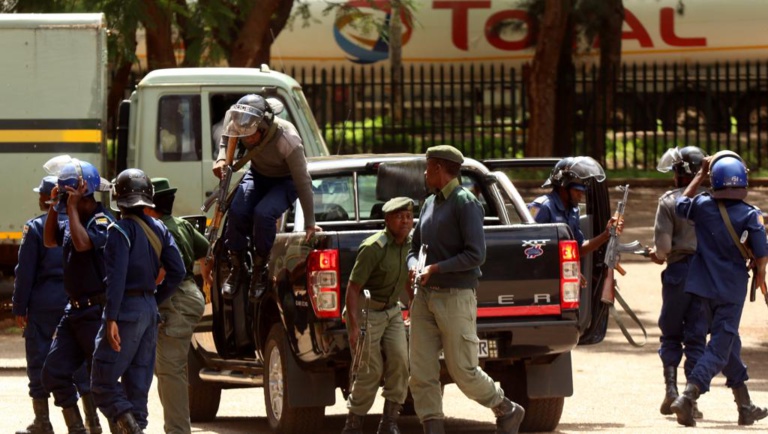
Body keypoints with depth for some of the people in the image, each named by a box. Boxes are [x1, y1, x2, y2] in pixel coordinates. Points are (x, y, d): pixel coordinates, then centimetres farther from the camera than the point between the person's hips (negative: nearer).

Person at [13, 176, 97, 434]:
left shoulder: (35, 228, -6)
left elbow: (25, 271, -7)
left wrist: (19, 307, -3)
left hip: (44, 299, -4)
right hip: (76, 299, 4)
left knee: (39, 359, 3)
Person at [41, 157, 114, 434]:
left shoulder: (102, 222, -14)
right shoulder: (75, 220, 12)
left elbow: (82, 243, -33)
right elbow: (49, 241, 26)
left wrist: (72, 206, -23)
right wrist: (54, 206, 13)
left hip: (96, 312, -9)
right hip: (74, 311, 9)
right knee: (54, 373, 5)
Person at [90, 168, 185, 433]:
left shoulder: (121, 230, -12)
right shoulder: (158, 229, 10)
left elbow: (117, 277, -20)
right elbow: (177, 272, 10)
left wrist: (111, 319, -22)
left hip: (127, 309, -7)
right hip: (149, 309, 7)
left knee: (102, 381, -7)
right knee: (137, 384, 11)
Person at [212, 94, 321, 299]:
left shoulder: (286, 139, -36)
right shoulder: (238, 125, -23)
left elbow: (303, 182, -27)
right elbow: (226, 138, 3)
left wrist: (310, 224, -22)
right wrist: (222, 158, -20)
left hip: (285, 181, -4)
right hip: (258, 175, 4)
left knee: (263, 214, -32)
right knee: (237, 211, -25)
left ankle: (261, 270, -10)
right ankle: (235, 269, -4)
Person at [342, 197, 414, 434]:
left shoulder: (410, 244, 1)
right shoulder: (373, 248, -21)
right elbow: (353, 287, -22)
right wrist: (354, 327, -28)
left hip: (392, 311, 6)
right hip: (365, 311, -6)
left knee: (399, 361, -11)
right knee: (370, 370, -9)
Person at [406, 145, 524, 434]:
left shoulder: (465, 202, -8)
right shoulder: (429, 204, 16)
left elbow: (476, 255, -15)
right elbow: (415, 246, 24)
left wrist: (435, 268, -17)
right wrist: (414, 267, 1)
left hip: (456, 296, -8)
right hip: (425, 297, 8)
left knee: (463, 371, -4)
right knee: (421, 373, -1)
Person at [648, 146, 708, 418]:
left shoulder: (669, 201, -7)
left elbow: (663, 245, -11)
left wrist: (657, 255, 11)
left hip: (679, 272, -2)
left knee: (670, 334, 14)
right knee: (697, 337, 5)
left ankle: (670, 388, 1)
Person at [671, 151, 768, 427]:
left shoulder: (702, 206, -7)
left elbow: (680, 205, 16)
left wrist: (700, 176, 22)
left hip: (702, 288, 4)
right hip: (731, 291, -4)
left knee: (729, 342, 18)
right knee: (720, 349, 0)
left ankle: (745, 407, 25)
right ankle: (688, 397, -20)